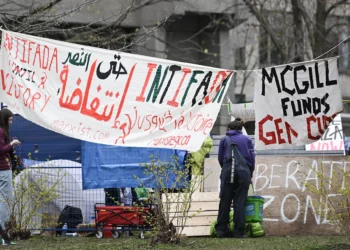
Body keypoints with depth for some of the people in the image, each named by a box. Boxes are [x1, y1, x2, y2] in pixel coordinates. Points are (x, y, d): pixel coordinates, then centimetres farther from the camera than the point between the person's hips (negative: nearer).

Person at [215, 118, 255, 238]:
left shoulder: (224, 139, 12)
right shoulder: (247, 139, 14)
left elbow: (220, 158, 12)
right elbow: (252, 157, 9)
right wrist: (250, 174, 18)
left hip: (227, 172, 0)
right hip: (243, 172, 0)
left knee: (225, 201, 5)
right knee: (240, 202, -1)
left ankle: (221, 229, 3)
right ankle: (239, 231, -4)